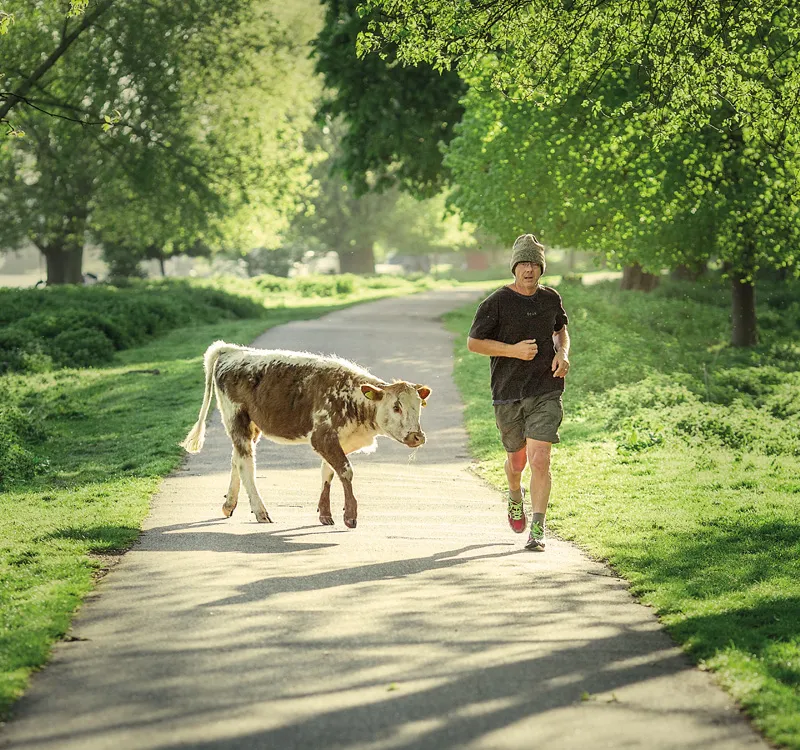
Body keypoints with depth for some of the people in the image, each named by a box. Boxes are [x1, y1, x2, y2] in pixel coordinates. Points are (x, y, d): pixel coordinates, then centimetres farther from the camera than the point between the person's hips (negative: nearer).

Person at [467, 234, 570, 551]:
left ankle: (537, 529, -9)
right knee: (517, 459, 15)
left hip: (546, 391, 1)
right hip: (508, 393, -1)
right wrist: (513, 350, -15)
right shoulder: (496, 302, -6)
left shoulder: (551, 299, 6)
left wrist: (563, 354, 4)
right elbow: (473, 342, -4)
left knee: (539, 460, -13)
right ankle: (515, 497, 50)